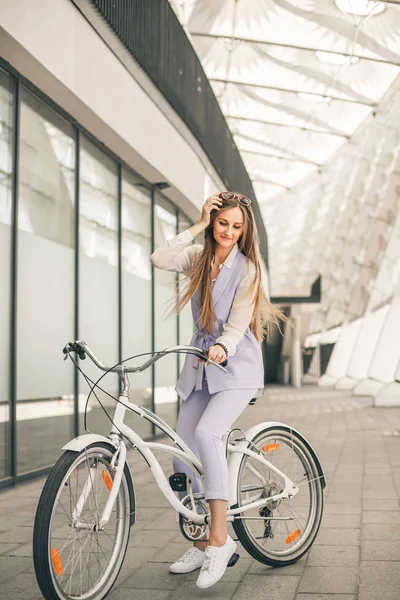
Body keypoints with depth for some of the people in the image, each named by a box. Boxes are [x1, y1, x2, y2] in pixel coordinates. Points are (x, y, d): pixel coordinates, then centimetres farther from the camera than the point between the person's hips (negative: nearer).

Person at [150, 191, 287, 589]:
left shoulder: (247, 268, -6)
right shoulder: (199, 257, 6)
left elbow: (239, 320, -15)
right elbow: (160, 259, -12)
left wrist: (223, 346, -35)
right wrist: (198, 226, -11)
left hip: (235, 365, -5)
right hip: (200, 363, 5)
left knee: (206, 433, -28)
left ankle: (220, 538, -19)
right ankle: (201, 544, 17)